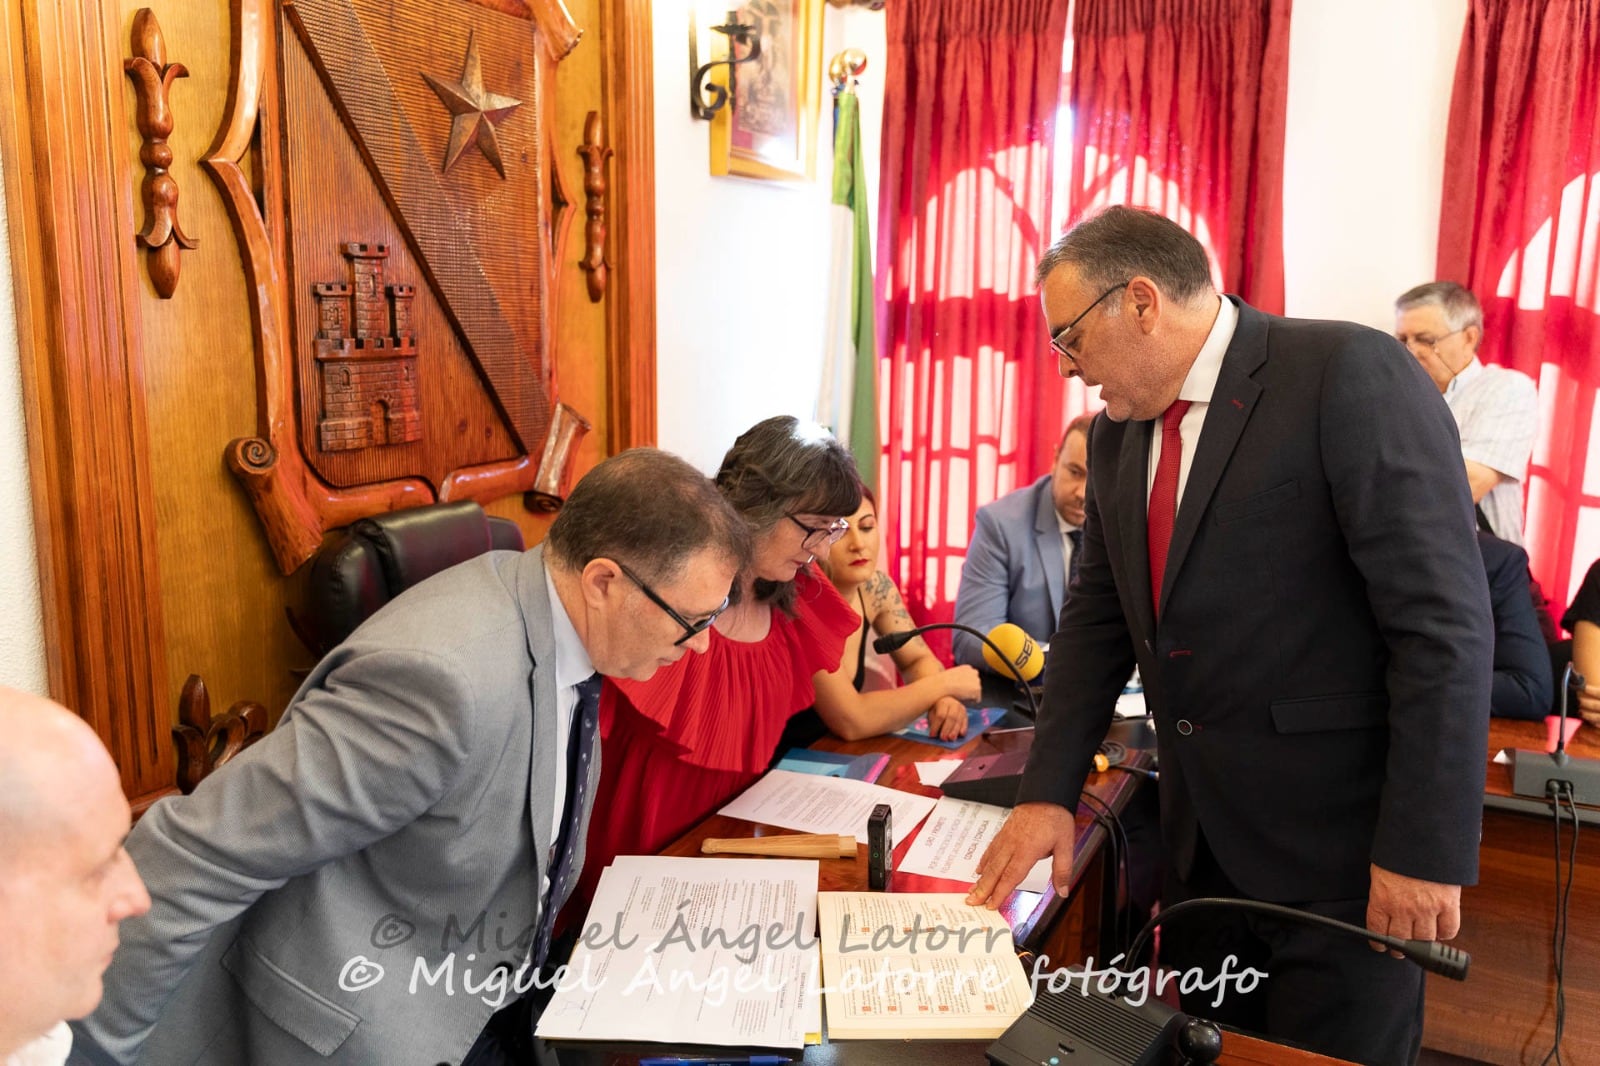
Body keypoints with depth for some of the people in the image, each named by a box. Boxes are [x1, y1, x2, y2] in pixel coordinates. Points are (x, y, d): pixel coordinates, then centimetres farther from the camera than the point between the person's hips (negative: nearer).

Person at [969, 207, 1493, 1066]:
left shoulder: (1349, 374, -15)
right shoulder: (1119, 431, 7)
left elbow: (1445, 623, -18)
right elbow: (1097, 616, 10)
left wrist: (1424, 849, -19)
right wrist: (1048, 794, 2)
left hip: (1338, 849, -6)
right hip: (1202, 844, 7)